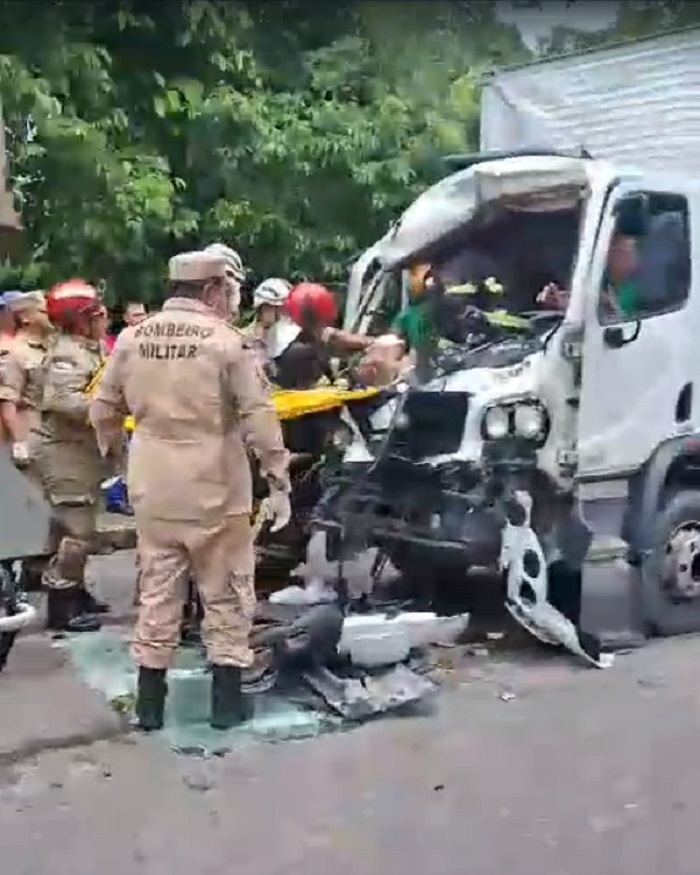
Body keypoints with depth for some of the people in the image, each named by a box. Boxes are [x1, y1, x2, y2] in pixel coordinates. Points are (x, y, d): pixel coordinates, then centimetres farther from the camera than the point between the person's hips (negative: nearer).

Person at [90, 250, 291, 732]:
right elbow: (260, 417, -13)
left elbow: (103, 410, 10)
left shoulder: (132, 339, 3)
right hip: (212, 485, -4)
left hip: (152, 484, 4)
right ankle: (228, 697, 15)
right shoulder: (227, 341, -11)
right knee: (226, 592, 9)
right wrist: (279, 480, -8)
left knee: (158, 588, 13)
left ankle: (150, 699, 19)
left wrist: (114, 448, 29)